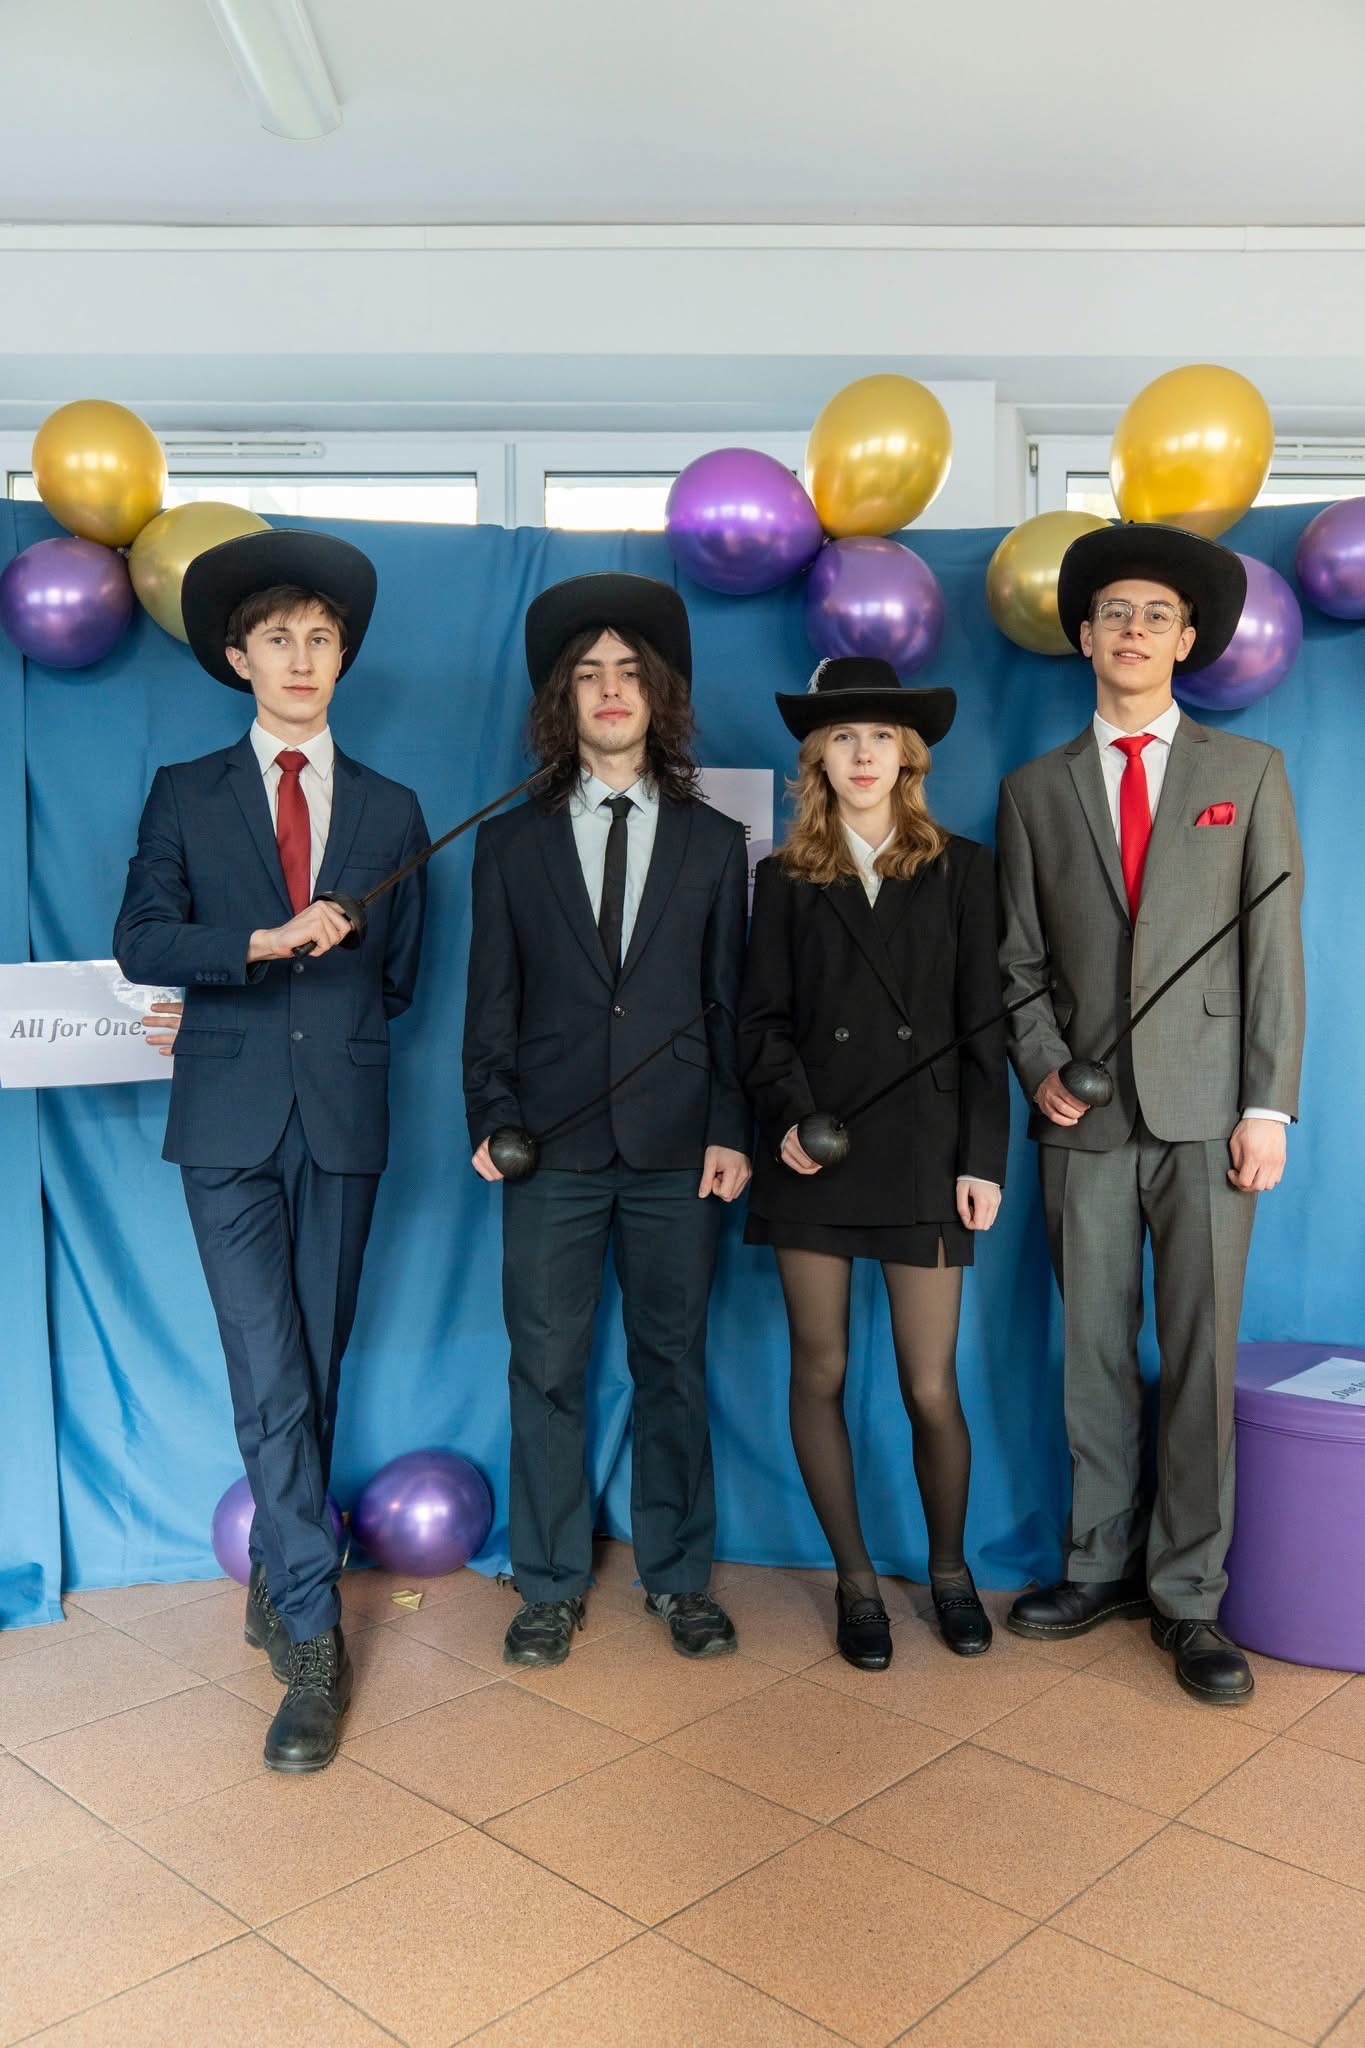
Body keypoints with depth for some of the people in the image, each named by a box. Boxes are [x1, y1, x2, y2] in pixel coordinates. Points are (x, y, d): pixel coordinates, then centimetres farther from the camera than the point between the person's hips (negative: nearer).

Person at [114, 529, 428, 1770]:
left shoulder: (391, 810, 12)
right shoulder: (186, 796, 9)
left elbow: (397, 979, 13)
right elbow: (141, 942, -3)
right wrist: (259, 948, -19)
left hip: (343, 1118, 2)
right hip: (230, 1121, -1)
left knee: (315, 1372, 8)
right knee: (270, 1380, -5)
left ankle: (277, 1583, 26)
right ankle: (314, 1639, 1)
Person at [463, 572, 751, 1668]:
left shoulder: (714, 844, 10)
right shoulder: (512, 843, 9)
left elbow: (730, 1001, 6)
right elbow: (492, 1002, 7)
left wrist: (732, 1130, -2)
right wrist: (492, 1117, -4)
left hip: (678, 1148, 0)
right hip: (554, 1145, 0)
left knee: (674, 1366, 8)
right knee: (547, 1369, 5)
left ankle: (680, 1576, 23)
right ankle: (552, 1585, 21)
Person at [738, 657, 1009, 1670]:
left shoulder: (961, 868, 7)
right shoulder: (784, 878, 8)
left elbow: (983, 1023, 4)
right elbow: (762, 1019, 4)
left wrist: (984, 1158, -3)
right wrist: (790, 1116, -13)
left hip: (925, 1149, -1)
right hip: (814, 1154, 1)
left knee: (932, 1386, 1)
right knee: (820, 1372, 6)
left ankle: (950, 1568, 26)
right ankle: (857, 1581, 23)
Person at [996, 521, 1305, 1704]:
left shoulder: (1248, 773, 8)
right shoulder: (1035, 790, 11)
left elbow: (1276, 948, 1)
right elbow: (1020, 960, 10)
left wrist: (1268, 1106, -6)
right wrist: (1041, 1070, -6)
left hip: (1204, 1108, -1)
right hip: (1085, 1116, 2)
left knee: (1201, 1359, 1)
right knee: (1096, 1354, 7)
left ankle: (1189, 1596, 12)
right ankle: (1103, 1566, 21)